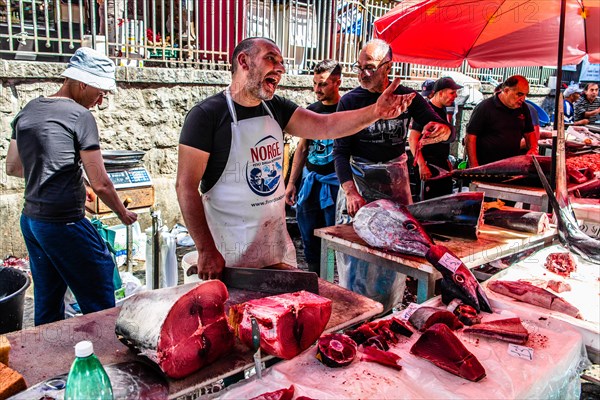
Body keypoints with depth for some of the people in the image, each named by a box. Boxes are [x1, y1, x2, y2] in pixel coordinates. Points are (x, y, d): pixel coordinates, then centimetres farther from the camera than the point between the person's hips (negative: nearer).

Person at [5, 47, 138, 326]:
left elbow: (12, 168, 19)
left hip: (30, 219, 8)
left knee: (46, 306, 20)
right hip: (64, 223, -8)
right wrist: (123, 214, 2)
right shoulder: (80, 116, -13)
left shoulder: (27, 112, 9)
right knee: (100, 306, 3)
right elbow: (100, 184, -13)